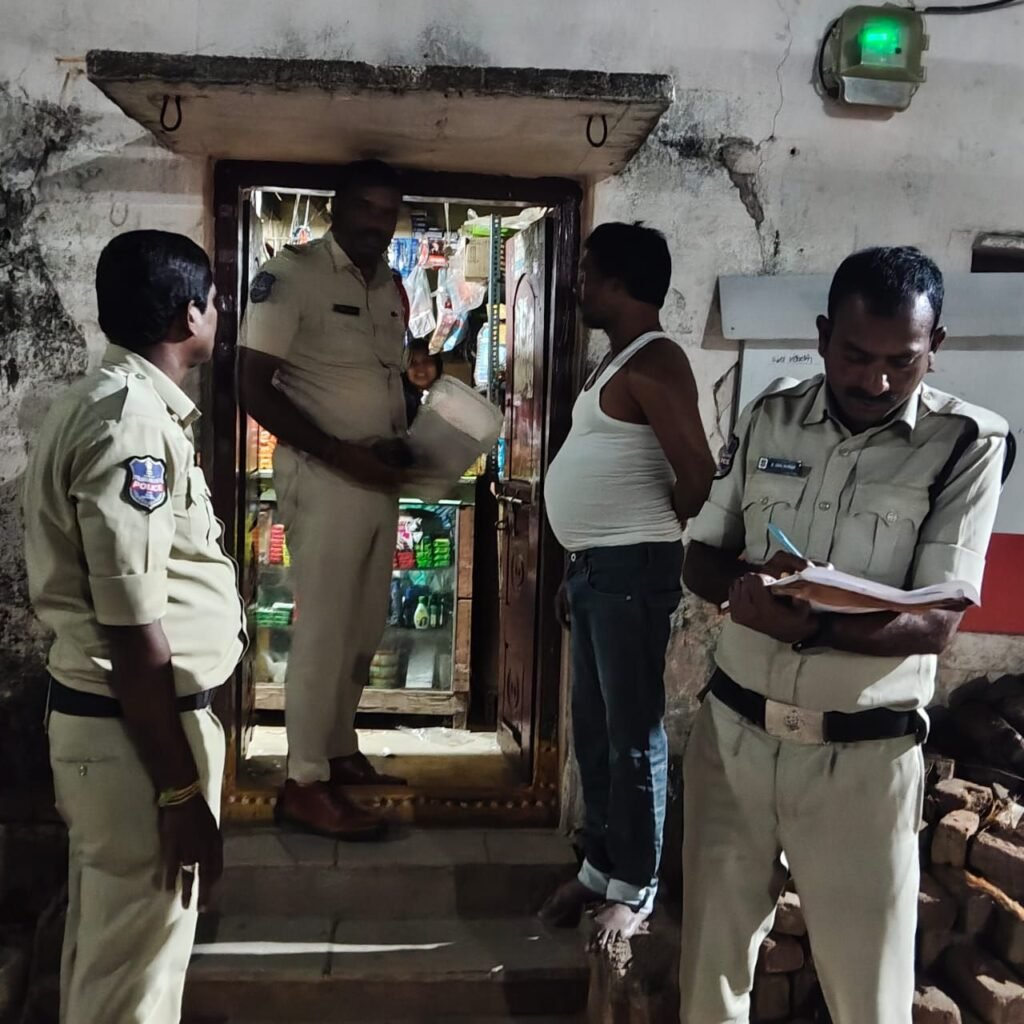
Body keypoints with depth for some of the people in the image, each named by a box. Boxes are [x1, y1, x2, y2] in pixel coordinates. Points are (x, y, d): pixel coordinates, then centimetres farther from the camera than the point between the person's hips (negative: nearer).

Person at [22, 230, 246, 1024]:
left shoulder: (109, 403, 11)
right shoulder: (134, 424, -21)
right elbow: (134, 632, -23)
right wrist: (182, 793, -19)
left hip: (104, 717, 10)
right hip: (137, 730, -10)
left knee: (106, 944, 23)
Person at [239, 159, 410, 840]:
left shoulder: (391, 288, 13)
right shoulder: (291, 274, -10)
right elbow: (255, 387, -14)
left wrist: (405, 448, 3)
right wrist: (341, 453, -19)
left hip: (379, 476, 8)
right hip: (323, 475, -7)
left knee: (367, 626, 13)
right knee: (324, 628, -2)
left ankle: (340, 751, 29)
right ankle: (305, 783, 9)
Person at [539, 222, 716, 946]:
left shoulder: (654, 362, -14)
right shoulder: (619, 361, 17)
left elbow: (697, 474, -22)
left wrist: (655, 535, -4)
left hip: (631, 571, -10)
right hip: (595, 569, 10)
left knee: (634, 735, 1)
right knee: (593, 728, 16)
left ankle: (635, 889, 15)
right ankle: (600, 866, 30)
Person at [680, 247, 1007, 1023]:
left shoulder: (967, 443, -9)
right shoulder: (770, 418, 2)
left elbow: (937, 623, -13)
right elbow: (700, 558, 7)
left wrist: (812, 625, -30)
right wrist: (742, 581, -17)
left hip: (862, 755, -3)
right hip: (733, 731, 3)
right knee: (711, 957, 16)